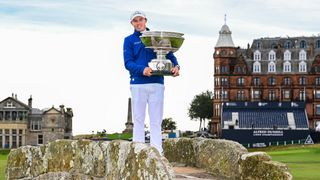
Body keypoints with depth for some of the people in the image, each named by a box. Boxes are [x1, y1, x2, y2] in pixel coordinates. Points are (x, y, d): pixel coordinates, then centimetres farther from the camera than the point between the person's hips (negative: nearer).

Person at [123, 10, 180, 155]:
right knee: (138, 120, 0)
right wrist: (142, 70, -23)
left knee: (156, 120, 1)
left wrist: (176, 66, -14)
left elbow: (169, 55, 9)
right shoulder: (129, 40, 8)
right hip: (138, 84, -2)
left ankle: (157, 152, 0)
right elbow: (128, 63, -4)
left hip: (157, 83, 2)